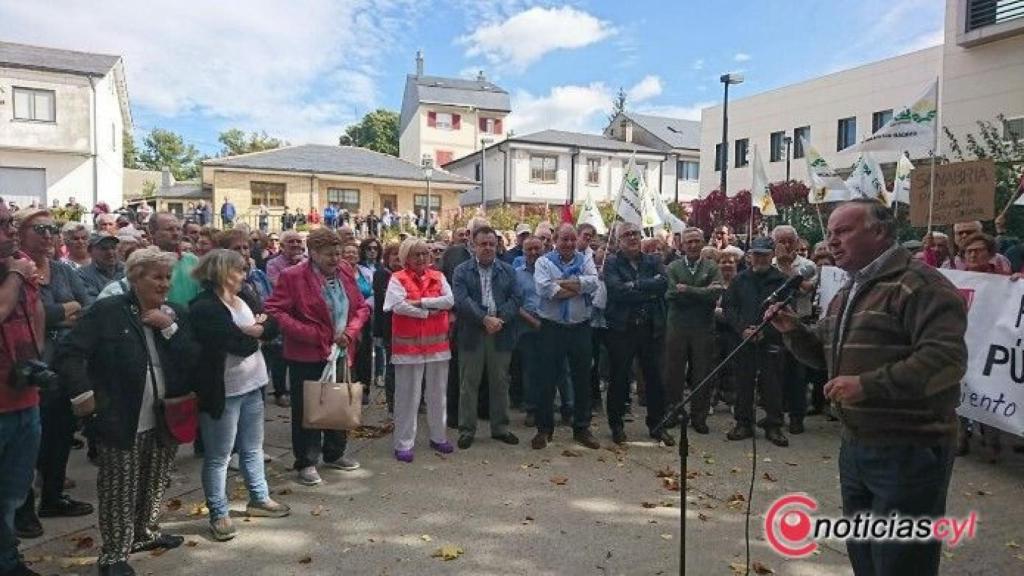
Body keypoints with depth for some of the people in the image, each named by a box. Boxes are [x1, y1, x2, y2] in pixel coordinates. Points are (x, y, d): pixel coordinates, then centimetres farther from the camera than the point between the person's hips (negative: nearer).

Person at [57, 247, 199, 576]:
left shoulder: (176, 314, 4)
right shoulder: (107, 311, -9)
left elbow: (192, 361, -4)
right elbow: (69, 354, -10)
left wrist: (170, 327, -14)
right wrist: (83, 394, -16)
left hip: (165, 419, 5)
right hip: (122, 421, -5)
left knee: (154, 485, 20)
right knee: (119, 491, 7)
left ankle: (145, 533, 41)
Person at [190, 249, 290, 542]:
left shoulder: (245, 295, 6)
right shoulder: (204, 308, -18)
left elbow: (272, 325, 1)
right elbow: (242, 344, -24)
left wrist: (255, 329, -16)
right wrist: (255, 333, -6)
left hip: (252, 385, 8)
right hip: (223, 391, -7)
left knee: (253, 448, 19)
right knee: (218, 456, 6)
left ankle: (259, 499, 34)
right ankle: (218, 514, 18)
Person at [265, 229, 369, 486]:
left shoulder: (345, 273, 4)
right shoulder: (292, 276, -13)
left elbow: (361, 307, 10)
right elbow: (275, 312, -17)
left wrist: (350, 331, -8)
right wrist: (313, 335, -20)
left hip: (341, 353, 6)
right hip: (307, 356, -5)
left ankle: (334, 454, 34)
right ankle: (306, 463, 20)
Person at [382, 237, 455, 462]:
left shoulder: (438, 277, 9)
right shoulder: (398, 279, -3)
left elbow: (449, 300, -5)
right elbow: (398, 306, -17)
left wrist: (420, 302, -14)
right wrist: (429, 312, -12)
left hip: (437, 344, 4)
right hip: (408, 346, -4)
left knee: (437, 394, 14)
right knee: (407, 396, 2)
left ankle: (438, 437, 28)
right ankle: (404, 444, 12)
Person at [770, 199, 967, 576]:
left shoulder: (919, 284, -15)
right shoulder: (847, 294, 14)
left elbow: (946, 359, -26)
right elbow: (824, 354, 19)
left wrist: (868, 385, -28)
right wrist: (793, 331, 0)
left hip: (909, 449, -9)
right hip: (856, 445, 9)